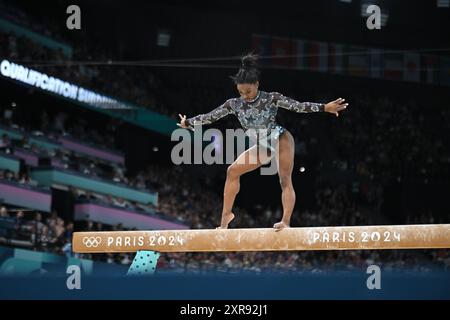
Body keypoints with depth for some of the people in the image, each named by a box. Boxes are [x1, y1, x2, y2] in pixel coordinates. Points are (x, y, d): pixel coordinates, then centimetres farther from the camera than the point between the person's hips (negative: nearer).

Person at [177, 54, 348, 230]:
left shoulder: (271, 98, -19)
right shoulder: (234, 104, -8)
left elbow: (298, 106, -24)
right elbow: (211, 116, 1)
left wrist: (324, 108, -33)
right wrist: (188, 123, 3)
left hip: (281, 140, -6)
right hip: (262, 146, 6)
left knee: (285, 180, -18)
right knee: (233, 171, 1)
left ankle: (286, 221, -29)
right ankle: (226, 215, 5)